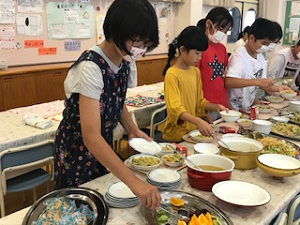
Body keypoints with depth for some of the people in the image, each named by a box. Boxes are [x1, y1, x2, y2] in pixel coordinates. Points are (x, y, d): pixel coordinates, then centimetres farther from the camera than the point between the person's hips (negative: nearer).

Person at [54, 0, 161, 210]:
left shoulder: (124, 62, -7)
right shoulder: (91, 67, -30)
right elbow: (91, 136, -37)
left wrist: (132, 129, -5)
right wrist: (134, 181, -42)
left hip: (104, 147, 7)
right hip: (77, 152, -6)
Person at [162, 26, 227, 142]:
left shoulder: (196, 72, 7)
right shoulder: (172, 74, -15)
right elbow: (175, 109, -22)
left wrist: (215, 107, -4)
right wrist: (198, 121, -35)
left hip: (193, 131, 6)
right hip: (175, 136, -6)